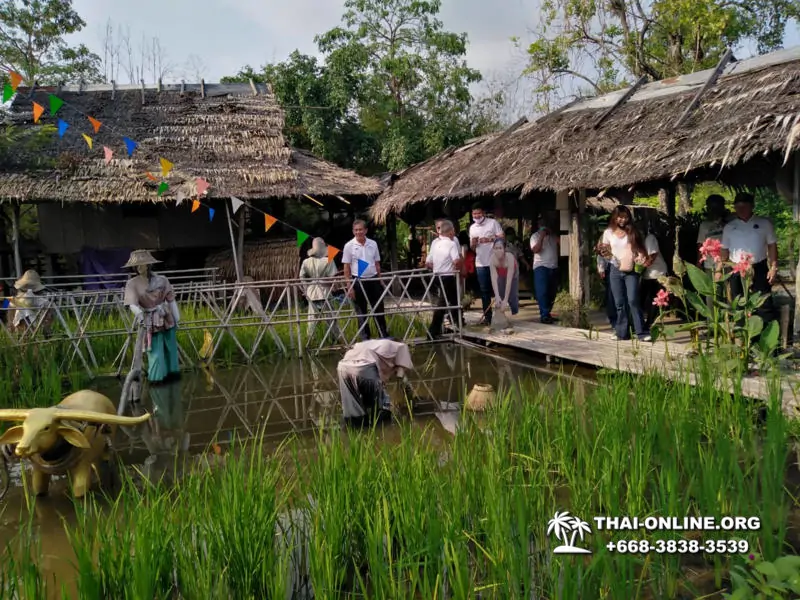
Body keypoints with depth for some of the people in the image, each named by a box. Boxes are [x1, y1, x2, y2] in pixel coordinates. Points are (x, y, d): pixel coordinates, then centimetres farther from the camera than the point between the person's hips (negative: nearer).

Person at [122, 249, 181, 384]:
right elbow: (132, 304, -19)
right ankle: (157, 377, 18)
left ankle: (172, 372, 31)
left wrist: (176, 320, 1)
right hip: (150, 322, -2)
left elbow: (171, 300, 0)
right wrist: (139, 314, -39)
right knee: (155, 351, 2)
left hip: (166, 318, 2)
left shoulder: (161, 280, -5)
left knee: (170, 347, 13)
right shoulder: (132, 284, -9)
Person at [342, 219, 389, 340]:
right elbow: (346, 267, -4)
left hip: (373, 280, 3)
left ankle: (384, 335, 17)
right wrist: (349, 286, -8)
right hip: (358, 281, -3)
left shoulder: (373, 244, 4)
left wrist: (380, 280, 8)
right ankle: (365, 338, 14)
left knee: (379, 309, 8)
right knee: (361, 311, 6)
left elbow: (377, 264, 11)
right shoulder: (349, 246, -5)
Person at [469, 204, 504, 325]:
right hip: (480, 263, 5)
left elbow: (502, 237, -7)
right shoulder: (472, 227, 13)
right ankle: (487, 316, 12)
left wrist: (489, 239, -19)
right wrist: (473, 243, -6)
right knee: (484, 290, 7)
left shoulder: (493, 223, -2)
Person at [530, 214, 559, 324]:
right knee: (542, 292, -13)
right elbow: (535, 250, -14)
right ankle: (544, 315, -14)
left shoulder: (552, 235, 15)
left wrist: (551, 233, -4)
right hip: (541, 266, -5)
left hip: (553, 267, 5)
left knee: (551, 292, 8)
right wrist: (542, 236, -14)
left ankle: (547, 313, 17)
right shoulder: (535, 236, 1)